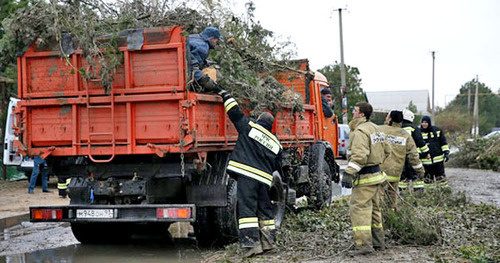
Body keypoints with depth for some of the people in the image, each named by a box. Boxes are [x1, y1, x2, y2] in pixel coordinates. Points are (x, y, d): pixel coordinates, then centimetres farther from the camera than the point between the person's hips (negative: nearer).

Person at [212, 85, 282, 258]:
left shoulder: (250, 126, 4)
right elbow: (276, 166, 20)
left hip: (247, 174, -5)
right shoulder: (276, 144, 18)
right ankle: (268, 241, 19)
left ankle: (252, 243, -12)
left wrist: (224, 94, 15)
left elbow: (235, 112, 5)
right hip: (264, 179, 5)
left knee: (247, 208, -6)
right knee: (264, 209, 16)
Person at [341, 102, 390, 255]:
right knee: (374, 209, 18)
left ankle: (364, 245, -12)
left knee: (360, 210, -9)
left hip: (365, 179, -10)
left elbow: (359, 156, -28)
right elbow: (386, 151, 22)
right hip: (377, 175, 10)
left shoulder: (360, 131, -17)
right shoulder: (376, 129, 14)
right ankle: (378, 242, 26)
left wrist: (349, 173, -30)